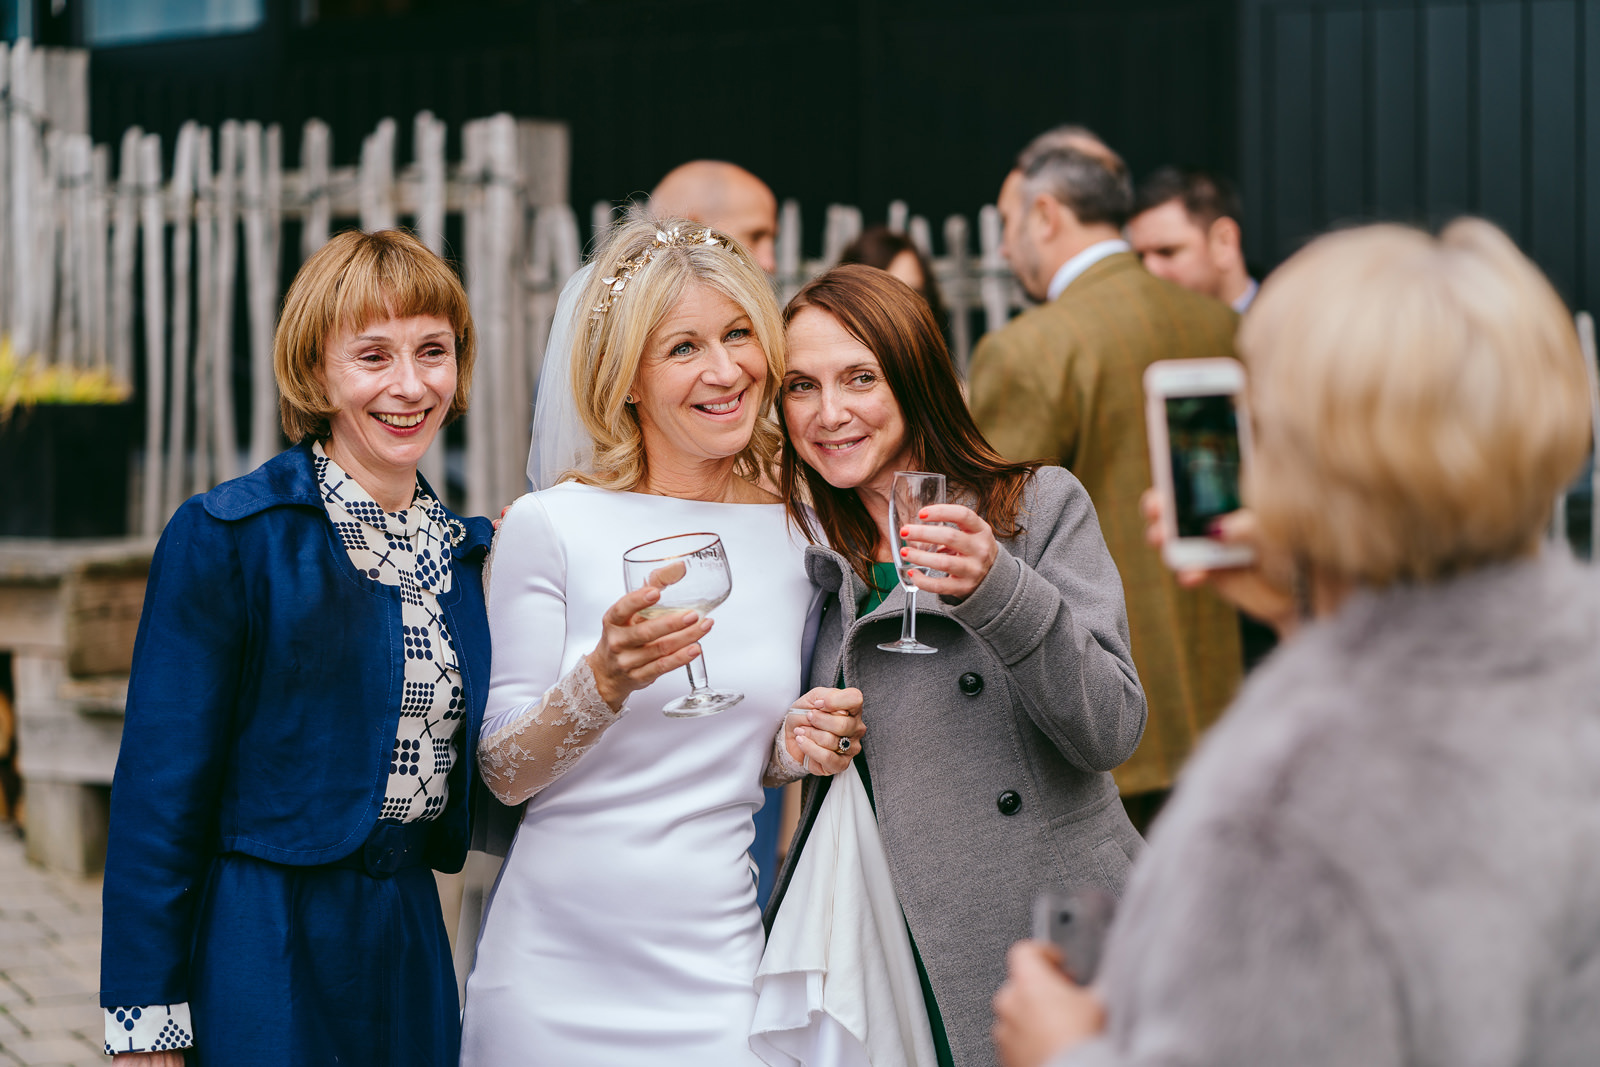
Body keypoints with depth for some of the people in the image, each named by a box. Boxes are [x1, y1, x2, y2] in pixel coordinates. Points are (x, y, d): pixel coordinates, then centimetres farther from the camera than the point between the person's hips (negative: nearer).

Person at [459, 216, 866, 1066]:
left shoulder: (797, 538, 5)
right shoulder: (549, 527, -7)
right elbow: (504, 773, -5)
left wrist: (800, 748, -3)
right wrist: (607, 680, -22)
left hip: (714, 974, 3)